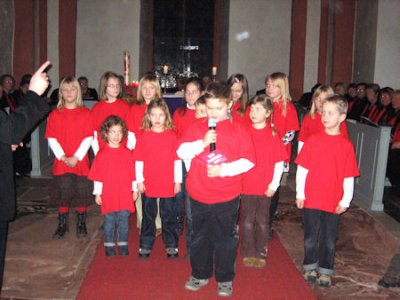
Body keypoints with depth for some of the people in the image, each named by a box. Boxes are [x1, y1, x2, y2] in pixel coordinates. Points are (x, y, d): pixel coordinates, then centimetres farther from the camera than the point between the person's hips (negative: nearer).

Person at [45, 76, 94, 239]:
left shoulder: (85, 113, 1)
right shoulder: (55, 114, 4)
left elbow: (88, 137, -4)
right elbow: (51, 138, 0)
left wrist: (76, 157, -13)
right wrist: (62, 157, -11)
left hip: (80, 162, -1)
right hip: (61, 162, 1)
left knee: (81, 193, 4)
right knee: (62, 194, 5)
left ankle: (81, 225, 20)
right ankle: (62, 225, 19)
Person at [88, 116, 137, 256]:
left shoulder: (128, 153, 2)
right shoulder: (102, 154, -2)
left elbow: (133, 173, 6)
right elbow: (97, 176, -1)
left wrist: (135, 190, 7)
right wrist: (97, 193, -1)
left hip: (125, 194, 1)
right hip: (108, 195, -1)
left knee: (124, 220, 7)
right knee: (109, 221, 7)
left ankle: (123, 245, 20)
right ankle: (109, 246, 19)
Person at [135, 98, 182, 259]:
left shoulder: (172, 135, -2)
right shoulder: (144, 136, -1)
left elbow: (177, 160, 1)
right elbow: (138, 160, 0)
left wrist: (178, 181, 0)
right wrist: (139, 181, -3)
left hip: (168, 185, 0)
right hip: (148, 185, 1)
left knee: (169, 216, 9)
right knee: (148, 215, 12)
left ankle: (171, 245, 22)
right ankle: (145, 245, 24)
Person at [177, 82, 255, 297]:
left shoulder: (238, 130, -4)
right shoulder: (197, 127, 3)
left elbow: (248, 161, -7)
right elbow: (181, 152, -3)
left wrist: (223, 169, -17)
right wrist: (202, 143, -17)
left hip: (227, 197, -2)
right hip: (198, 195, 3)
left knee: (225, 239, 10)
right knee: (199, 237, 16)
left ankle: (225, 279, 27)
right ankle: (200, 275, 34)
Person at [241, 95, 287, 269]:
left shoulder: (273, 135, -2)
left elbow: (279, 163, -2)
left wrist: (273, 185, -7)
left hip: (265, 187, 0)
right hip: (246, 185, 1)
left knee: (262, 221, 9)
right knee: (247, 220, 8)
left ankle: (261, 254, 23)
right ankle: (248, 253, 21)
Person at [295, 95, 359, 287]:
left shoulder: (346, 145, -3)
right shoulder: (312, 140, -3)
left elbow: (349, 177, 0)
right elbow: (302, 169, -1)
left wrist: (345, 201, -3)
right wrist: (299, 194, -2)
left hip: (333, 202, 0)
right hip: (311, 199, 0)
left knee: (329, 239, 11)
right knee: (311, 236, 11)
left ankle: (325, 271, 26)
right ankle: (310, 266, 29)